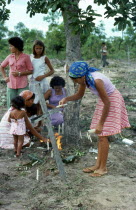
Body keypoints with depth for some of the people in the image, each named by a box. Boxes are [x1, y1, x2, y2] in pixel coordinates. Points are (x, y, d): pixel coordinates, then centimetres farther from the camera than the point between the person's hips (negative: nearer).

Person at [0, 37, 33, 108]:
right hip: (11, 84, 4)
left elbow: (30, 71, -2)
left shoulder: (26, 57, -5)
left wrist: (19, 73, -13)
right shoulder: (10, 57, 6)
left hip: (22, 85, -3)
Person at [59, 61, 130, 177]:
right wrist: (66, 99, -10)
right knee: (100, 135, 11)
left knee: (103, 135, -7)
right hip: (105, 99, 9)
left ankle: (103, 168, 4)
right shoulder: (84, 79, -8)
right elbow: (79, 95, 9)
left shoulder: (96, 80, -32)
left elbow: (107, 103, -27)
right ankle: (98, 165, 19)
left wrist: (100, 123, -21)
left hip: (113, 101, -9)